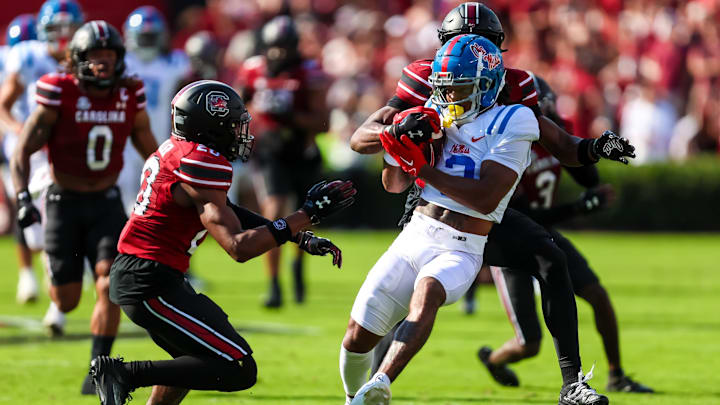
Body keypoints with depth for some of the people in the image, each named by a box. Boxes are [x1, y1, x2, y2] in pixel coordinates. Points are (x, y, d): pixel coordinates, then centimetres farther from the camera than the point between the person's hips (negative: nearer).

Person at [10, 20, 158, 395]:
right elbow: (23, 151, -12)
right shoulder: (59, 95, -15)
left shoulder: (129, 97, -4)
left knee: (110, 287, -16)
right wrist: (23, 197, -25)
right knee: (66, 302, 4)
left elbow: (149, 149, 11)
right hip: (64, 202, -2)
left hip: (106, 202, 2)